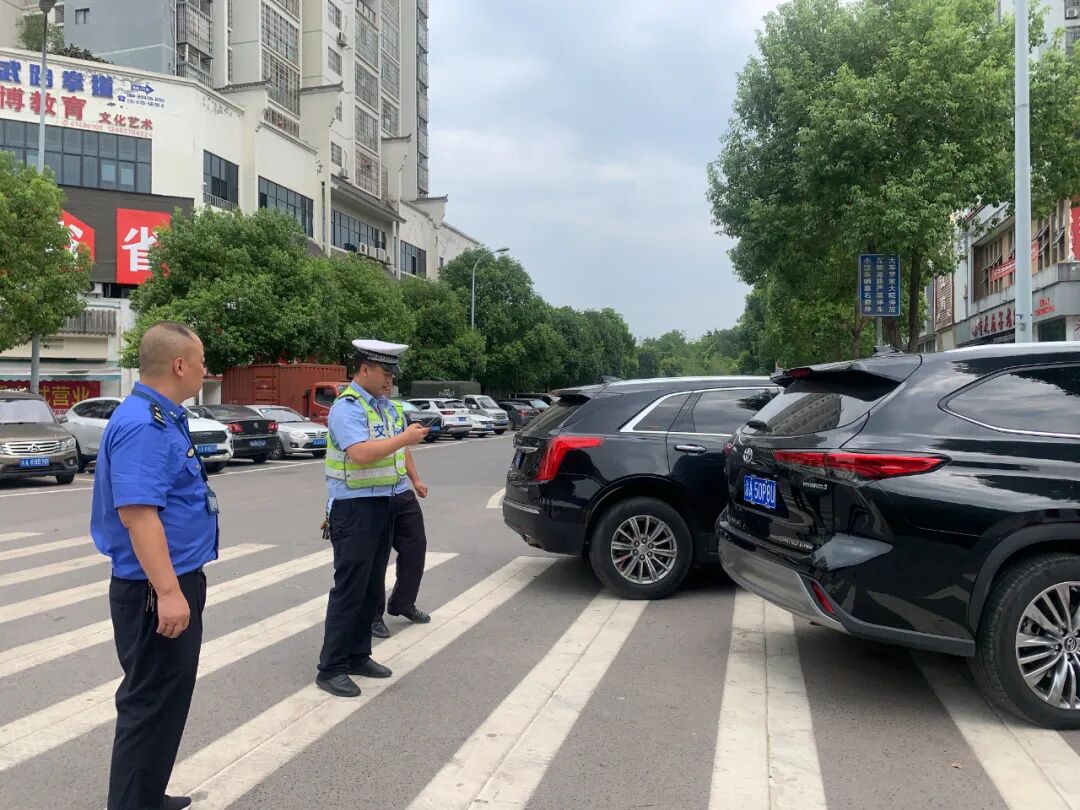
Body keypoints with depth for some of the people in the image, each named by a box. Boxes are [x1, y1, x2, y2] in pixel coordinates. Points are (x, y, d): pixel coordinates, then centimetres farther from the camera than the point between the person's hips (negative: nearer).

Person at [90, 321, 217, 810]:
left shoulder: (162, 418, 11)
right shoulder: (143, 425, -22)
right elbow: (136, 511, -30)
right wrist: (168, 591, -32)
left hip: (172, 582, 11)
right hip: (157, 590, -11)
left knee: (166, 697, 20)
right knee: (152, 703, 1)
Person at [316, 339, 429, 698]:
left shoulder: (389, 407, 13)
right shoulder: (347, 407, -14)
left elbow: (400, 450, 20)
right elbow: (361, 453, -27)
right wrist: (404, 438, -21)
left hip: (385, 505, 8)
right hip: (355, 507, -8)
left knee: (372, 587, 13)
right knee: (349, 588, -5)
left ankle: (358, 656, 24)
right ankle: (331, 668, 3)